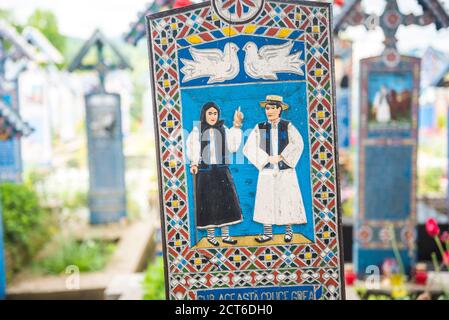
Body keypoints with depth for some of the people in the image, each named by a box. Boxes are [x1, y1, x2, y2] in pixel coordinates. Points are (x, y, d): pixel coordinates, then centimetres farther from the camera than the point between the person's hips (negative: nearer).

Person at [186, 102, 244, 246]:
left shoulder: (224, 130, 5)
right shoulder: (197, 131, -1)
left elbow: (233, 147, -6)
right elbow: (192, 149, -7)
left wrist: (236, 127, -11)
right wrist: (194, 164, -24)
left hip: (222, 172, 3)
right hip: (204, 172, -3)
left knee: (225, 202, 5)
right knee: (208, 204, 3)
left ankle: (225, 235, 16)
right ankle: (210, 235, 16)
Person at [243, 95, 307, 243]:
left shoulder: (287, 126, 0)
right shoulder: (260, 128, 2)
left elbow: (298, 144, -12)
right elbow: (249, 149, -4)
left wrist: (281, 157, -16)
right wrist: (267, 159, -11)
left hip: (285, 170, -1)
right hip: (267, 170, 1)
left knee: (287, 199, 2)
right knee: (266, 201, 1)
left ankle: (288, 230, 17)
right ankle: (268, 233, 10)